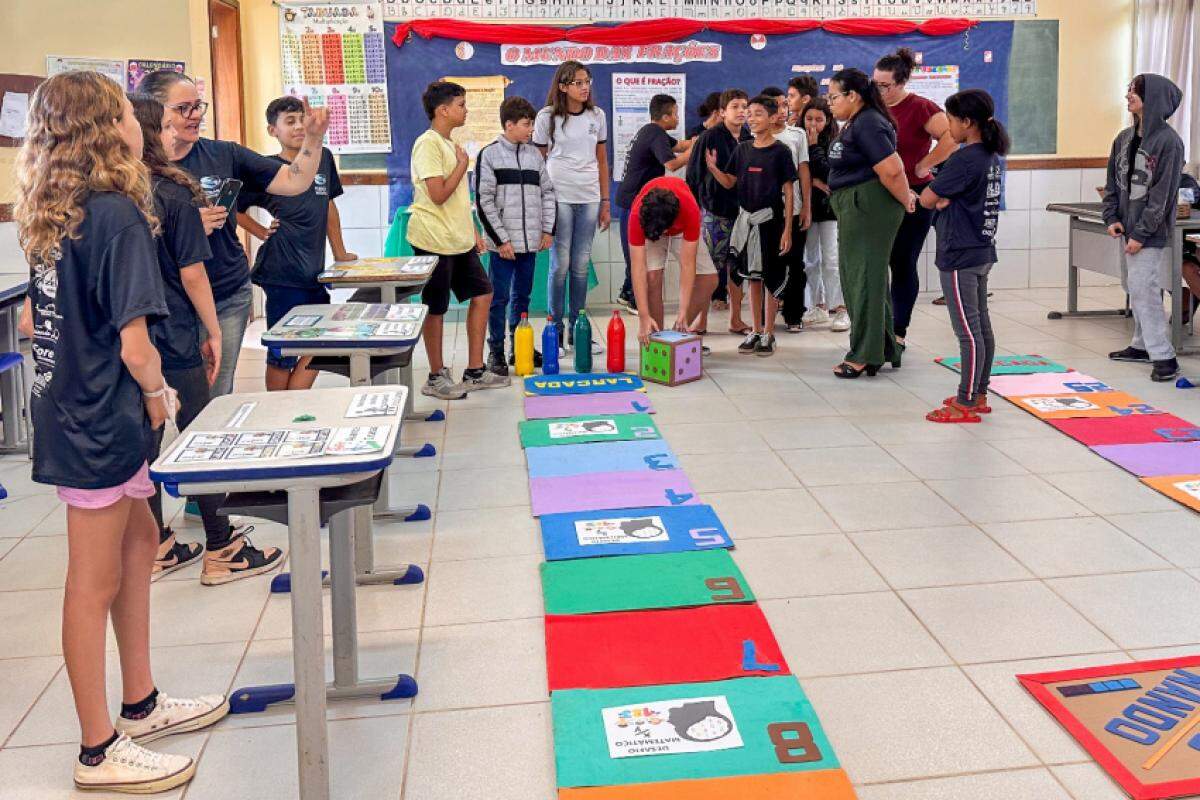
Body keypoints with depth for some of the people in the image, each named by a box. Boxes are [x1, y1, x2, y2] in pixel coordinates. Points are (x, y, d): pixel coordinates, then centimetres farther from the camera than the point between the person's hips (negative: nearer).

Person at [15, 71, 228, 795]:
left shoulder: (58, 216, 7)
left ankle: (141, 704, 33)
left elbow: (34, 318, 15)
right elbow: (134, 340, -22)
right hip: (100, 422, -9)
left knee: (140, 541, 20)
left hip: (68, 405, 9)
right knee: (95, 584, 2)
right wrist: (157, 395, -6)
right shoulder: (119, 215, -19)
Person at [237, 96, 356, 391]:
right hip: (282, 274, -6)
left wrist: (340, 253, 22)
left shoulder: (323, 158, 9)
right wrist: (263, 232, -2)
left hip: (314, 272, 6)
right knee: (283, 354, 2)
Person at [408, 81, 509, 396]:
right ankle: (436, 378, 13)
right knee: (435, 308, 1)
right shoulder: (428, 144, -15)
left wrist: (472, 231, 18)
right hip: (434, 240, -9)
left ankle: (475, 371, 19)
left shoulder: (449, 145, 15)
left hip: (459, 240, 9)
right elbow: (439, 195, -22)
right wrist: (462, 165, -11)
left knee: (482, 294, 10)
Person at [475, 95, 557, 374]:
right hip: (503, 243, -5)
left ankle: (520, 348, 23)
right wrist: (501, 239, -12)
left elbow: (547, 193, 16)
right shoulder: (489, 155, -6)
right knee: (499, 297, 0)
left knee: (523, 295, 13)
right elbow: (483, 201, -9)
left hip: (531, 241, 5)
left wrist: (548, 230, 6)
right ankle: (496, 352, 10)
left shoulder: (535, 154, 10)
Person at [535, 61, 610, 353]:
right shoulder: (548, 117, 0)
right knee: (560, 264, -4)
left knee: (581, 265, 6)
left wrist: (605, 202, 12)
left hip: (589, 197, 3)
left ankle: (576, 330, 14)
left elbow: (602, 161, 15)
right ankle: (555, 329, 6)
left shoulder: (597, 115, 11)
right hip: (558, 196, -3)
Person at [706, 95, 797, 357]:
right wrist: (712, 168, -8)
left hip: (770, 220, -4)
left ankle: (768, 334, 12)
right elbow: (729, 182, 11)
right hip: (746, 219, 4)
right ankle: (756, 331, 20)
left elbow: (788, 192, -6)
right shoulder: (743, 149, 7)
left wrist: (787, 229, -10)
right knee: (753, 278, 11)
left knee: (771, 279, 2)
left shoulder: (780, 151, -5)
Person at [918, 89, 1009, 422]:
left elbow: (927, 199, -15)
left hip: (959, 257, -10)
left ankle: (966, 404, 1)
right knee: (981, 327, 14)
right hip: (983, 251, 10)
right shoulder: (991, 157, 10)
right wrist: (945, 200, -1)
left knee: (968, 332, -5)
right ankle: (979, 395, 24)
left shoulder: (965, 159, -18)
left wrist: (939, 199, 6)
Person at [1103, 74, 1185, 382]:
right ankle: (1142, 345, 27)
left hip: (1152, 232, -7)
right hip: (1128, 229, 7)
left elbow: (1163, 193, -16)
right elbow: (1113, 182, 13)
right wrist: (1112, 217, -1)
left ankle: (1164, 356, -6)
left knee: (1143, 290, -12)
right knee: (1135, 288, 14)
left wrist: (1141, 233, -18)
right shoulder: (1124, 138, 8)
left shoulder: (1168, 141, -13)